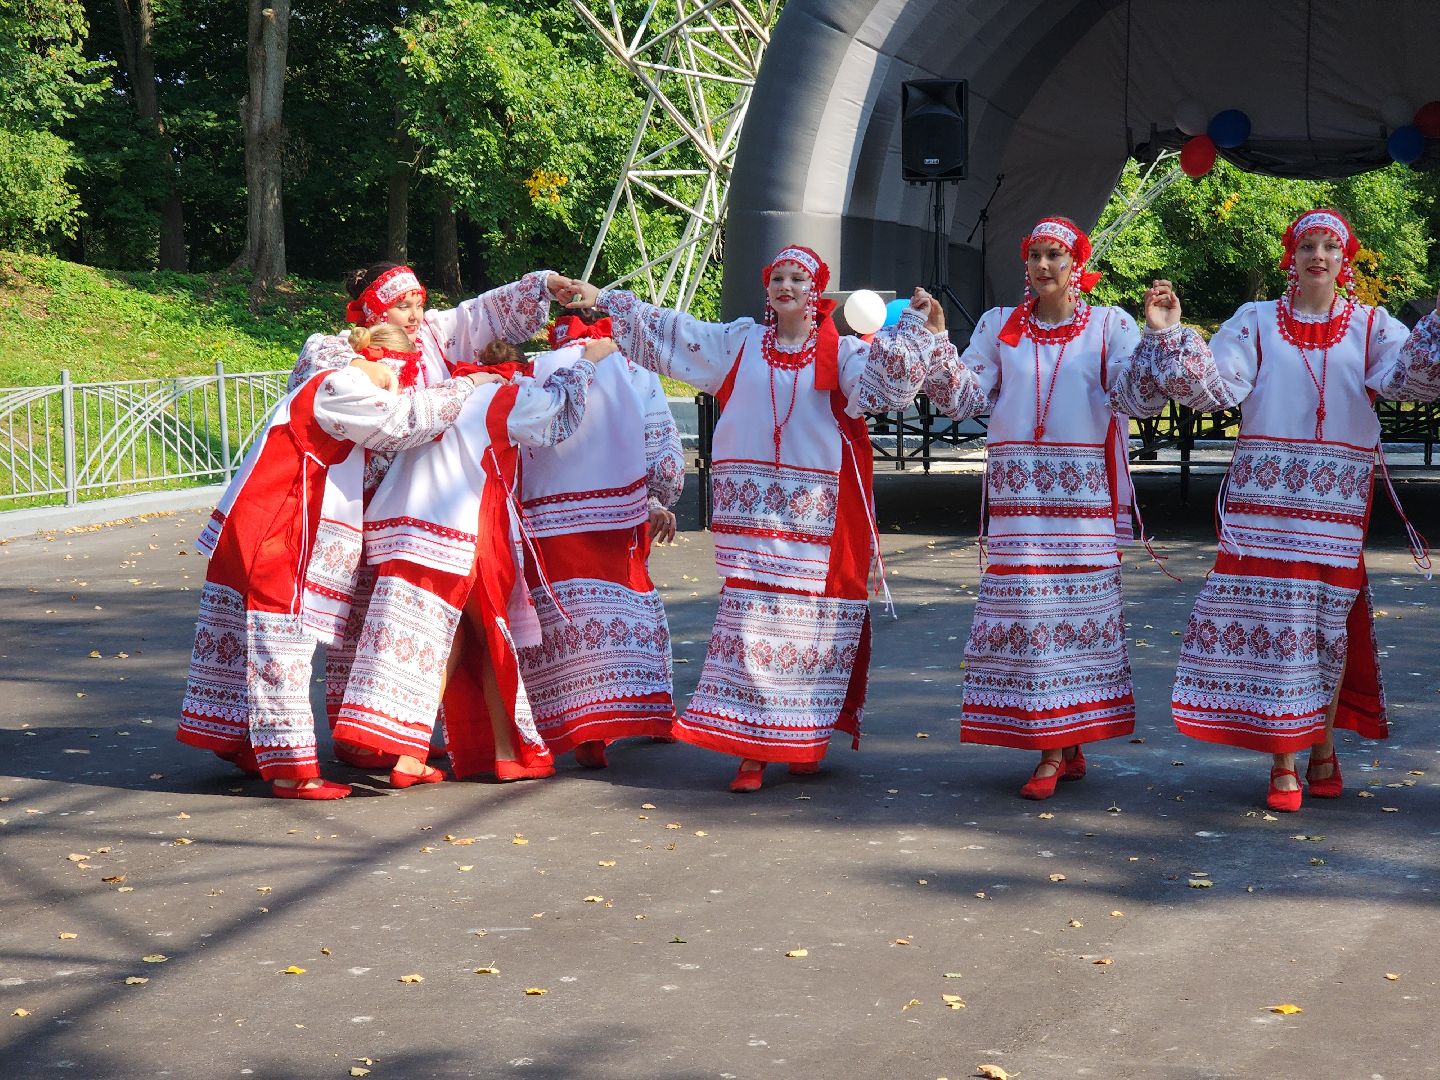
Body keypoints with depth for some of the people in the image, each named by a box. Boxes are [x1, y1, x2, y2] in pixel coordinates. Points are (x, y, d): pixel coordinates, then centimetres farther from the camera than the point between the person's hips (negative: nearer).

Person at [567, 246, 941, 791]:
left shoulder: (839, 352, 6)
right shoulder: (740, 342, 12)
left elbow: (884, 376, -10)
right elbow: (667, 331, 15)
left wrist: (912, 323, -20)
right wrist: (603, 298, 14)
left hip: (818, 513, -1)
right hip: (753, 509, 1)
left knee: (810, 621, 2)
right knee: (750, 617, -5)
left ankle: (808, 738, 17)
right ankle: (750, 749, -3)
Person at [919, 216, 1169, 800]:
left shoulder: (1109, 326, 6)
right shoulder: (999, 326, 11)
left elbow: (1140, 399, -6)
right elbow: (962, 399, 3)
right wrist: (936, 342, -9)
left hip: (1084, 492, -2)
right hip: (1017, 490, 2)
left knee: (1076, 607, -1)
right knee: (1024, 608, -3)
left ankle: (1059, 749, 7)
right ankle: (1063, 749, 6)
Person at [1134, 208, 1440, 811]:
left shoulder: (1370, 326, 7)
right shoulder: (1256, 322, 7)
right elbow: (1212, 385, -4)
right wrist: (1170, 336, -17)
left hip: (1336, 502, 1)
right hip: (1265, 496, 0)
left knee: (1328, 624, 6)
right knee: (1270, 621, -4)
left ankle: (1322, 747, 22)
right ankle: (1282, 763, 2)